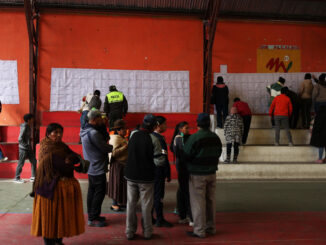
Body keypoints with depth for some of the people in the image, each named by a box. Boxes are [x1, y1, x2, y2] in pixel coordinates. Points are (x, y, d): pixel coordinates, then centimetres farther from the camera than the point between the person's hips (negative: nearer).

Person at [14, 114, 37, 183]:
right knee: (21, 163, 2)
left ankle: (33, 177, 17)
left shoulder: (28, 127, 9)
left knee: (33, 161, 10)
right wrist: (26, 145, -17)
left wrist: (29, 146, 12)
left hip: (28, 148, 9)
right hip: (23, 148, -9)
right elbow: (20, 139, -21)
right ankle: (17, 178, 16)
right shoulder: (24, 127, -17)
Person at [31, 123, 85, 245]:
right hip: (52, 188, -9)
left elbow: (76, 157, 3)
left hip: (64, 186, 9)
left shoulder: (61, 146, 9)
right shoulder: (49, 151, -19)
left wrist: (69, 159, -15)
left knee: (61, 215, 17)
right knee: (51, 216, 3)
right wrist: (69, 164, -5)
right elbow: (66, 168, -24)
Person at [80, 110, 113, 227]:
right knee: (100, 192, -2)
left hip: (91, 168, 10)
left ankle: (91, 215, 26)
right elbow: (105, 148, -17)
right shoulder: (93, 133, -23)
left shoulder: (85, 131, 10)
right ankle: (93, 219, 4)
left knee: (92, 191, 16)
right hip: (98, 168, -10)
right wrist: (114, 147, 1)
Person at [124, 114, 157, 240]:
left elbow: (129, 153, 7)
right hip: (146, 177, -3)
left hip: (131, 175, 4)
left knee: (131, 204, 12)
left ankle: (130, 232, 18)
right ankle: (147, 232, 18)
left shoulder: (133, 135, 0)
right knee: (146, 206, 8)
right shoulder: (153, 138, -13)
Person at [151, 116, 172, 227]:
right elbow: (163, 158, -19)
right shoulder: (160, 138, -18)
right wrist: (168, 174, -13)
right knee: (158, 195, 0)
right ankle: (160, 220, 9)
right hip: (158, 171, -8)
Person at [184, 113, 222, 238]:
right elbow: (218, 153, 14)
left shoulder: (194, 138, -17)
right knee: (210, 201, 15)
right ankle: (211, 227, 26)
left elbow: (186, 155, -13)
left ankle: (199, 230, 6)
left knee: (198, 203, 1)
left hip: (197, 175, -6)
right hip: (212, 173, 7)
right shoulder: (215, 137, 4)